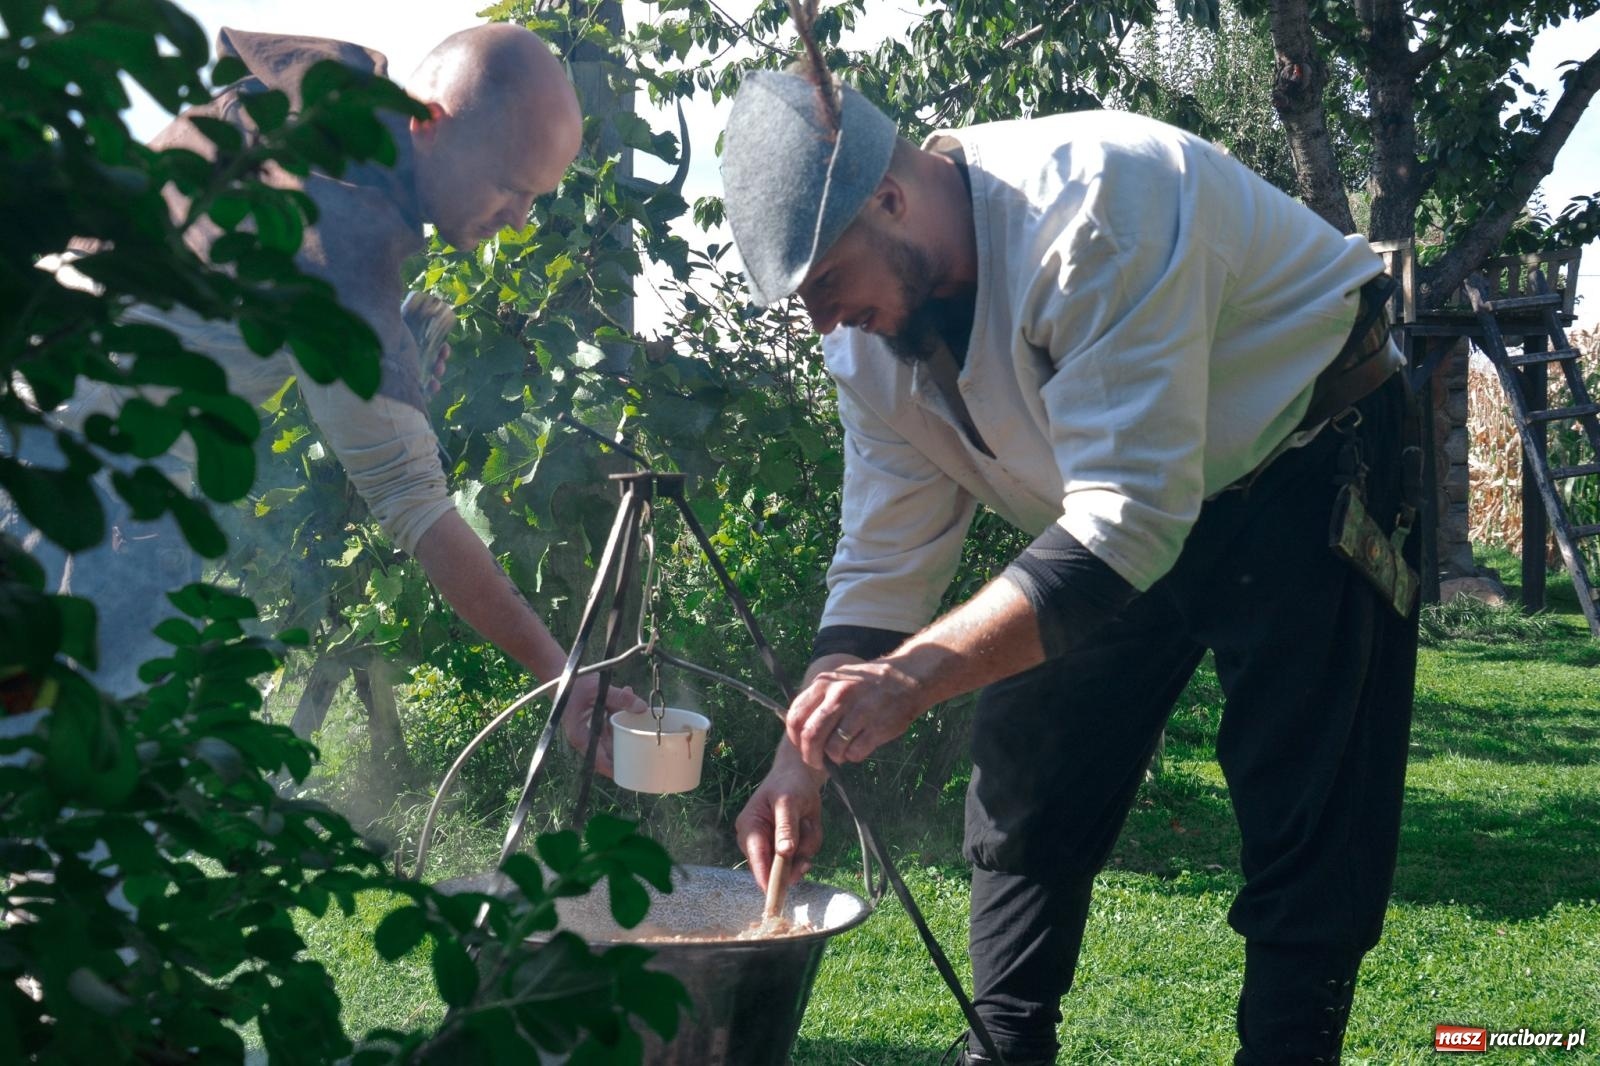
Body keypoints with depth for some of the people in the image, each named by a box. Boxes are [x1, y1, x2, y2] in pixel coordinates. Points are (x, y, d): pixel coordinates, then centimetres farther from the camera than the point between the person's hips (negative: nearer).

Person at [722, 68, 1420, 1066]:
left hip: (1310, 454, -7)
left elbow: (1130, 512, -40)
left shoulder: (1092, 207, -35)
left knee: (1307, 816, -9)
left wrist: (917, 672, -46)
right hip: (1119, 508, 7)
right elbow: (883, 563, -4)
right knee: (1026, 773, 4)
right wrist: (807, 754, -16)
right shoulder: (871, 337, -9)